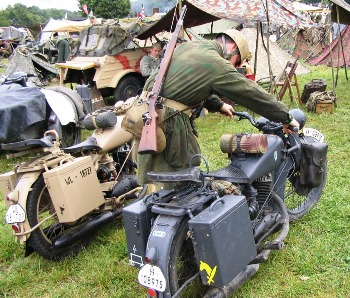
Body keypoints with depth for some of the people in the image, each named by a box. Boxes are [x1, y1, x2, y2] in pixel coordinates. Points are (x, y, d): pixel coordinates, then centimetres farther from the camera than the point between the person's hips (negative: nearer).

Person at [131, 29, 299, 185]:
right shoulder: (217, 65, -11)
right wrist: (286, 118, 2)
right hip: (168, 119, -8)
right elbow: (253, 94, -6)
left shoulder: (188, 46, 14)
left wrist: (218, 105, 32)